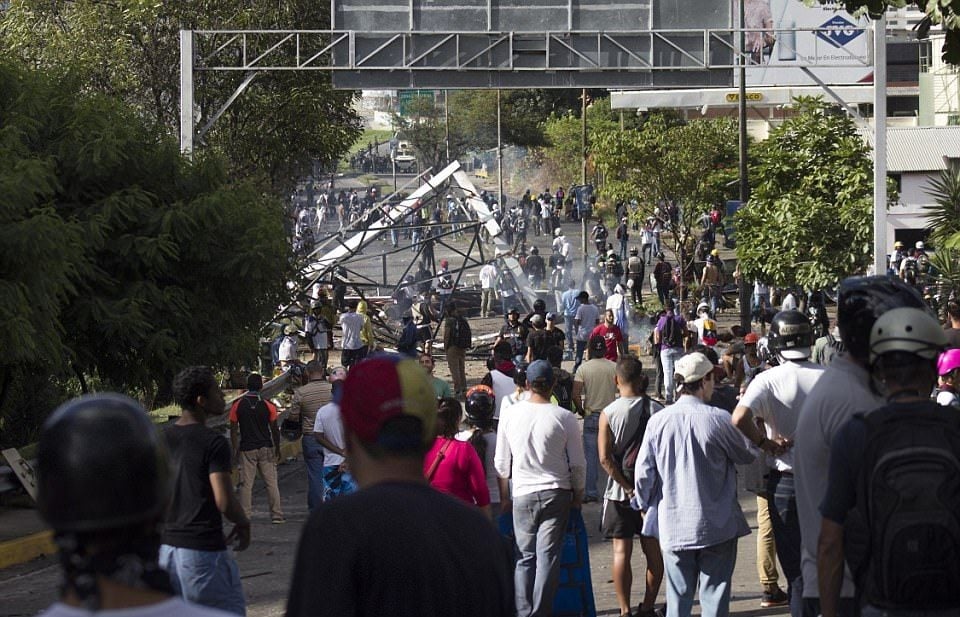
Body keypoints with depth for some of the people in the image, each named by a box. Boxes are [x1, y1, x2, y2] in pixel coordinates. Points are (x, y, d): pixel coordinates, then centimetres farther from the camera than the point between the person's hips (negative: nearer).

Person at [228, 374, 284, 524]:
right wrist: (277, 449, 11)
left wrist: (235, 450, 7)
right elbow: (275, 429, 1)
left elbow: (233, 430, -1)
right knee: (271, 482, 5)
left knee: (246, 484, 2)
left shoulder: (237, 405, -4)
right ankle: (277, 515, 6)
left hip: (246, 449, 0)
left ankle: (244, 516, 1)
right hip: (266, 448, 0)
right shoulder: (268, 405, -4)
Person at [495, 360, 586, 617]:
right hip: (556, 492, -1)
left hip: (522, 494, 2)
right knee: (548, 556, 1)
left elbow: (501, 463, 6)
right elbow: (577, 464, -2)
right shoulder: (564, 418, -7)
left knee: (525, 557, 10)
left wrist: (504, 496, 18)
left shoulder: (510, 415, -2)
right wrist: (578, 495, 13)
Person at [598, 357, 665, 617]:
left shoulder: (609, 413, -9)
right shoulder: (657, 411, -5)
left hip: (620, 491, -1)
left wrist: (628, 488, -12)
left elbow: (605, 458, -14)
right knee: (653, 550, 10)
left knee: (621, 551, 3)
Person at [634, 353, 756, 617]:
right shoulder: (718, 419, -12)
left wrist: (646, 506, 18)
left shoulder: (658, 421, -4)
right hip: (716, 525, -3)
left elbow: (643, 473, 1)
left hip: (673, 525, 3)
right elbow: (747, 455, 4)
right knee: (714, 595, 4)